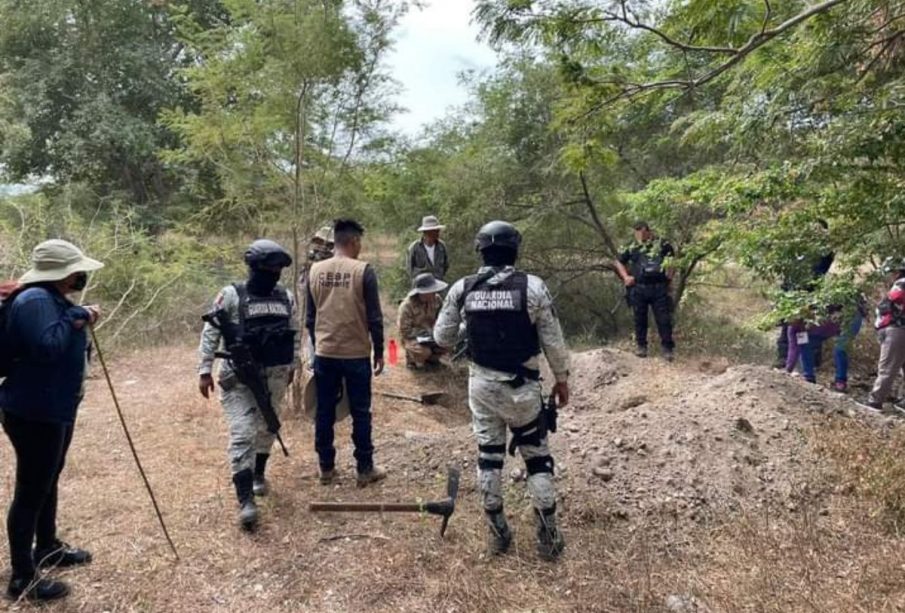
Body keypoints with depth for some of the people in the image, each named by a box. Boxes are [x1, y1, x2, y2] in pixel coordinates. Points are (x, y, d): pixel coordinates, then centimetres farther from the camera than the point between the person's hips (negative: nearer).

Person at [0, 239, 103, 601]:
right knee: (31, 491, 0)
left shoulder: (53, 299, 10)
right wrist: (74, 319, -21)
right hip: (34, 412, -10)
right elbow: (47, 347, -32)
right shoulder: (34, 300, -21)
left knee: (48, 482, 22)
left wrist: (81, 320, 0)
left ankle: (48, 548, 39)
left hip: (55, 409, 10)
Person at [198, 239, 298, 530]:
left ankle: (259, 474, 40)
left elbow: (294, 334, 15)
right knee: (243, 435, -10)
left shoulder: (286, 297, 4)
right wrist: (205, 370, -10)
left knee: (267, 429, 16)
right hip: (239, 377, -5)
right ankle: (246, 501, -9)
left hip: (274, 376, 5)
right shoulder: (231, 295, -10)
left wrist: (292, 366, 19)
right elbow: (210, 333, -7)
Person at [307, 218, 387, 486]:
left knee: (324, 413, 12)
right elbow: (374, 318, -9)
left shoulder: (315, 271, 4)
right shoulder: (363, 271, -10)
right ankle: (365, 469, 15)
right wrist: (379, 352, 1)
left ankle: (326, 468, 22)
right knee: (360, 413, 7)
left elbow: (310, 317, 10)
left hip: (324, 353, 4)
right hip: (356, 353, -4)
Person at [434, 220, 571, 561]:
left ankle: (497, 533, 24)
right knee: (537, 458, 12)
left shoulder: (462, 289, -4)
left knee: (488, 456, 14)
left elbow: (442, 337, 4)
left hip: (482, 385, 2)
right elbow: (553, 341, -6)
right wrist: (562, 378, 7)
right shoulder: (532, 287, -12)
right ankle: (548, 535, 18)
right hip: (521, 387, -2)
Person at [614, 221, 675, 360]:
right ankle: (641, 346, 20)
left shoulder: (662, 244, 4)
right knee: (640, 319, 8)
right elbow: (619, 262, 21)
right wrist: (625, 277, 8)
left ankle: (668, 348, 7)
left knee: (663, 319, -2)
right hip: (638, 289, 2)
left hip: (659, 288, -2)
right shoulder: (633, 248, 10)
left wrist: (669, 272, -1)